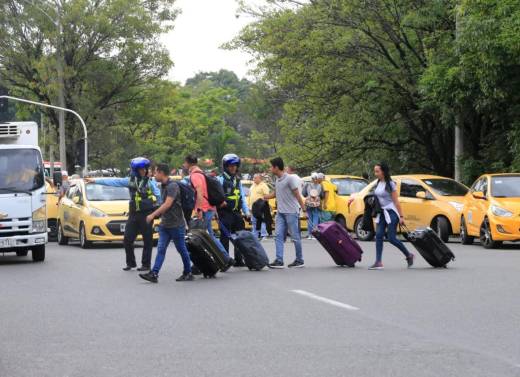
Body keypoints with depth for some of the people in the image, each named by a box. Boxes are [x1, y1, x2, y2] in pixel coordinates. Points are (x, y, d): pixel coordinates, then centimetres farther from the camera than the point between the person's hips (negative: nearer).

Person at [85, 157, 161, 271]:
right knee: (127, 240, 2)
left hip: (146, 215, -4)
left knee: (147, 241, 0)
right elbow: (113, 182, 7)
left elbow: (159, 196, -1)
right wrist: (95, 181, 5)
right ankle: (130, 263, 16)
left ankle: (146, 264, 10)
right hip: (133, 214, 4)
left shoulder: (151, 182, -1)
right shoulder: (130, 181, 8)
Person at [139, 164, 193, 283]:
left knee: (182, 250, 3)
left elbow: (167, 204, -24)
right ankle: (154, 274, -9)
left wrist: (153, 215, -22)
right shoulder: (163, 186, 12)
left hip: (176, 225, -8)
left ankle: (188, 273, 15)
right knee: (161, 249, -2)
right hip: (165, 224, 8)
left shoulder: (172, 186, -17)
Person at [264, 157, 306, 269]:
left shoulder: (290, 179, -12)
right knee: (278, 236, -1)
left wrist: (303, 208, -12)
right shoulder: (277, 180, 12)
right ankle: (279, 261, -5)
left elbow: (297, 195, -11)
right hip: (280, 213, 8)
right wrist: (263, 197, 27)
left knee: (295, 237, 0)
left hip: (291, 212, -8)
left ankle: (300, 260, 9)